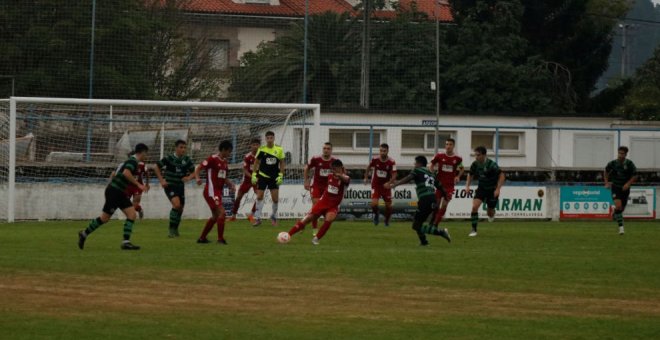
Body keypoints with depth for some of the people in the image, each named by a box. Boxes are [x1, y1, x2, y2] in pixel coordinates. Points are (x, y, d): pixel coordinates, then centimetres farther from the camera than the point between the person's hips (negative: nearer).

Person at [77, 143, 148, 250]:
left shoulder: (132, 161, 17)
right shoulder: (133, 161, -12)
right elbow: (126, 173, -31)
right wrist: (138, 184, -26)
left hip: (120, 193, 10)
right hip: (114, 191, -10)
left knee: (132, 214, -1)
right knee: (105, 218, -3)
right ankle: (84, 234, 11)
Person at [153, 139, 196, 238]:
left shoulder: (187, 160, -1)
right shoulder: (169, 158, -11)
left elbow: (193, 172, 9)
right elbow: (157, 168, -2)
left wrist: (189, 177, -14)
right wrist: (162, 180, -9)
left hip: (180, 186, 5)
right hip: (170, 185, -5)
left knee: (180, 208, 10)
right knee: (176, 204, -24)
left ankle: (175, 229, 32)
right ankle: (171, 229, -13)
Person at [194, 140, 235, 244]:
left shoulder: (224, 162, 14)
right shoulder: (212, 159, -11)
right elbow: (198, 168, -12)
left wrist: (230, 183, 3)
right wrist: (197, 178, -30)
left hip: (218, 192, 9)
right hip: (211, 191, -9)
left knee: (215, 216, 14)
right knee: (221, 212, -16)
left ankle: (202, 238, 24)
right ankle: (220, 238, -13)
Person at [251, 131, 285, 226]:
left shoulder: (279, 149, -4)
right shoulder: (261, 149, -6)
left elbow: (282, 163, 3)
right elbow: (256, 162, 3)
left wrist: (281, 175, -4)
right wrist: (254, 175, -3)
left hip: (274, 177, 0)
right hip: (262, 175, 0)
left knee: (275, 199, -4)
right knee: (259, 197, -3)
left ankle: (274, 217, 18)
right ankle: (258, 218, 5)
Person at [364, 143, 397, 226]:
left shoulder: (391, 162, -17)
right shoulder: (375, 160, -13)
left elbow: (394, 175, -18)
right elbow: (368, 167, 9)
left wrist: (389, 183, -35)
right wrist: (366, 178, 9)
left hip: (386, 185, 0)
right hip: (376, 185, 0)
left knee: (388, 205, 7)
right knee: (374, 204, -17)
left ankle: (387, 221, 36)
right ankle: (376, 214, 18)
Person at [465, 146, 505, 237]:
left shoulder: (491, 165, -24)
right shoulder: (475, 164, -9)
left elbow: (501, 175, -20)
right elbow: (470, 175, 10)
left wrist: (498, 189, -25)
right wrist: (467, 185, -4)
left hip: (492, 190, -3)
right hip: (481, 188, 3)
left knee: (490, 213, 7)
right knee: (474, 206, -19)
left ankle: (492, 214, 47)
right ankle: (474, 229, -12)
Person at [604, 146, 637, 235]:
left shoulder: (629, 164, -10)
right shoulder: (613, 163, -8)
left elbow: (635, 176, -3)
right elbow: (606, 172, 13)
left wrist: (628, 184, -16)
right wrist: (607, 182, 5)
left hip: (625, 188, 2)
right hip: (615, 187, -2)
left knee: (622, 208, 12)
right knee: (618, 206, -21)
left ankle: (614, 214, 49)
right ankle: (621, 227, -18)